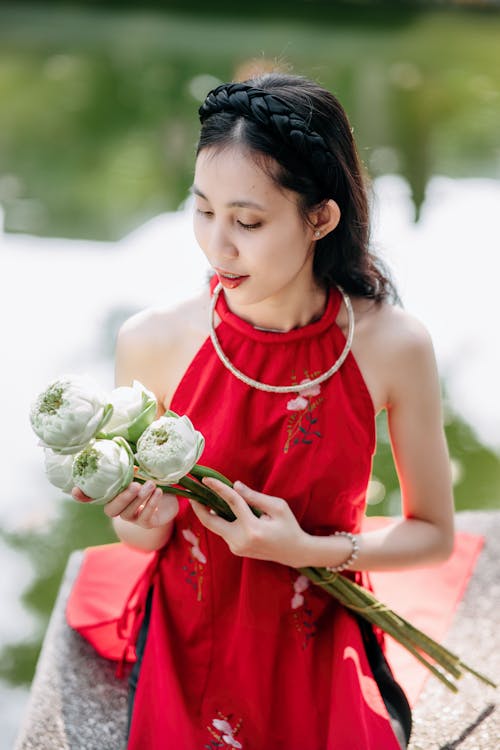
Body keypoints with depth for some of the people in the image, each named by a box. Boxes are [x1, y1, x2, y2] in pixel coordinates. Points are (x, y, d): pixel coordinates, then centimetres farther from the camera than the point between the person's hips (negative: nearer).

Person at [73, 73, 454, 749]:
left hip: (322, 653, 0)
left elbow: (434, 535, -2)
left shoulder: (393, 347, -15)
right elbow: (139, 531, 2)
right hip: (188, 648, 0)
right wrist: (147, 527, -21)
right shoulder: (153, 342, -13)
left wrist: (309, 549, -18)